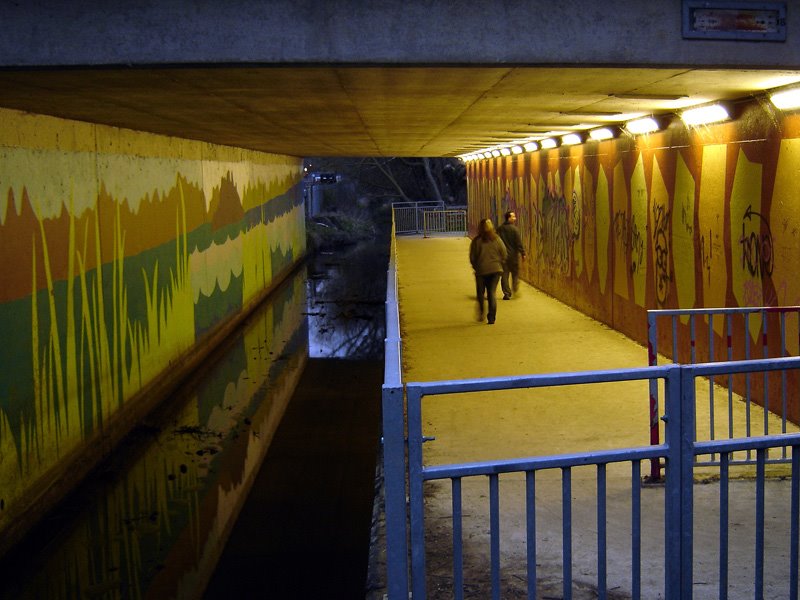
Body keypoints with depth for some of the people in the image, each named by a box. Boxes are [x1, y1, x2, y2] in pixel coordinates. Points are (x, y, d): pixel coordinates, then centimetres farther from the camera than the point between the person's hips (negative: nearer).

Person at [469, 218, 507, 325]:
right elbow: (504, 254, 2)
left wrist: (476, 268, 12)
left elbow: (472, 257, -4)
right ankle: (491, 318, 0)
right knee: (492, 293, 6)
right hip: (495, 270, 2)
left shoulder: (476, 241, -7)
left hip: (481, 271, -2)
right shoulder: (497, 239, -1)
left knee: (480, 292, 15)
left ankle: (481, 314, 6)